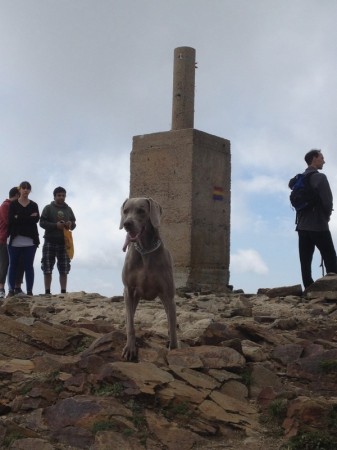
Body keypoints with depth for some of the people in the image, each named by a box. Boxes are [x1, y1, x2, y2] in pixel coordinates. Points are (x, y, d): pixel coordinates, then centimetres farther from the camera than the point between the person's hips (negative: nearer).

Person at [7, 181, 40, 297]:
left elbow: (36, 219, -4)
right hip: (15, 240, -1)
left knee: (29, 266, 0)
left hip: (30, 240, 1)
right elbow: (11, 219, -8)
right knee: (13, 265, 1)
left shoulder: (34, 205, 12)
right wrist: (29, 217, -9)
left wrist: (19, 218, -8)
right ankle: (11, 290, 3)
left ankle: (29, 291, 0)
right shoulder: (13, 204, 8)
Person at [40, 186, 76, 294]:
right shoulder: (48, 208, 3)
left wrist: (71, 224, -7)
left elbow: (74, 223, 17)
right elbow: (42, 223, -5)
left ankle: (63, 292, 8)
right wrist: (55, 225, -17)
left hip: (64, 242, 3)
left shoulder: (68, 209, 15)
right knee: (47, 269, -3)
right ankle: (47, 292, 1)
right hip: (50, 242, -3)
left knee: (64, 270, 3)